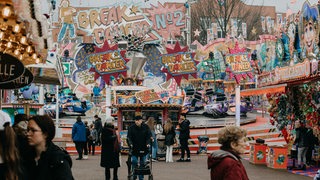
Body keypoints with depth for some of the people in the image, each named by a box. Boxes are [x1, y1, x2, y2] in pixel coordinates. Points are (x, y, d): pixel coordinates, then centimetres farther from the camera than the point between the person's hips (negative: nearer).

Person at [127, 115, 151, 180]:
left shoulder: (146, 127, -2)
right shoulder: (131, 128, -5)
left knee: (142, 163, 8)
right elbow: (129, 137, -7)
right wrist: (130, 144, -23)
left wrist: (148, 143, -16)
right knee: (134, 162, -7)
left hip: (143, 148, 1)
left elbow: (149, 136, -1)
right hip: (134, 148, -1)